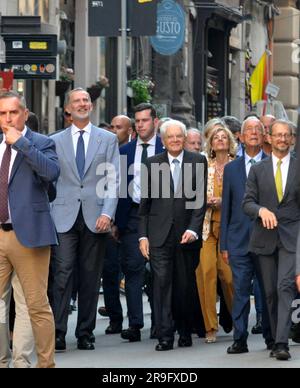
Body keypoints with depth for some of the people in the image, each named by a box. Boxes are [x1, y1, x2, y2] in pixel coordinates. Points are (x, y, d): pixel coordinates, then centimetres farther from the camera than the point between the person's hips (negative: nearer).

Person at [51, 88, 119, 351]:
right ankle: (58, 333, -10)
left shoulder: (108, 139, 9)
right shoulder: (56, 141, 10)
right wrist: (47, 215, 0)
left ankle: (86, 334, 10)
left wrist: (107, 213, -9)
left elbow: (114, 180, 3)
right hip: (64, 217, -1)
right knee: (63, 273, -10)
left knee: (91, 278, 4)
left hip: (95, 218, 1)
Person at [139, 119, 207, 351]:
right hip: (159, 235, 0)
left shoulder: (198, 162, 5)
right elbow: (145, 203, 9)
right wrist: (143, 235, 2)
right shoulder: (153, 164, 8)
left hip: (187, 235, 0)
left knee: (185, 286, 6)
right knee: (162, 282, -9)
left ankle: (185, 332, 21)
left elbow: (200, 199, 0)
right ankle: (165, 336, -9)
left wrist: (193, 229, -10)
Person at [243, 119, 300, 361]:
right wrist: (262, 210, -18)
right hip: (265, 238, 2)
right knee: (271, 292, 7)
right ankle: (276, 339, 16)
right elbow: (247, 202, 4)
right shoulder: (258, 170, 9)